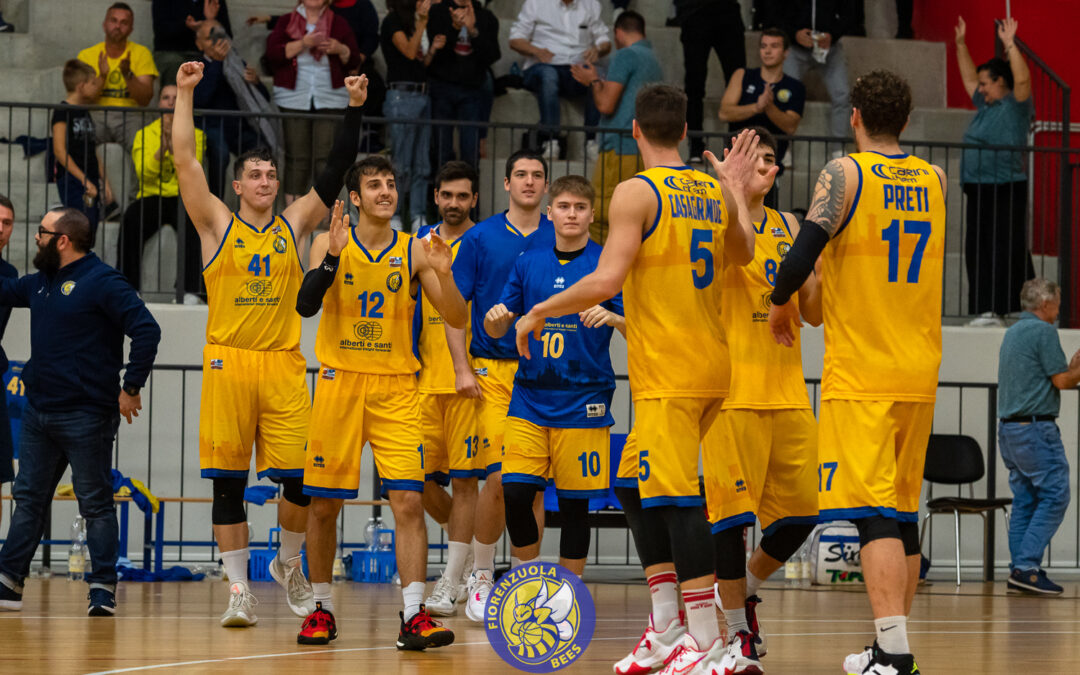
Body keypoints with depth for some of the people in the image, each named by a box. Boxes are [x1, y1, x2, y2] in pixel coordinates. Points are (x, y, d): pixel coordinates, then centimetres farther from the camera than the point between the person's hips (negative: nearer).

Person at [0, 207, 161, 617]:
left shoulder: (102, 282, -12)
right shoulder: (41, 283, 13)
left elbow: (146, 330, -18)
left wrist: (131, 387, -18)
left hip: (86, 417, -8)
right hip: (38, 414, 8)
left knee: (96, 504, -1)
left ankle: (103, 588, 2)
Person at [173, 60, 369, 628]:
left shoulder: (294, 225, 11)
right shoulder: (218, 225, 6)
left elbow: (335, 172, 7)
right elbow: (184, 160, -2)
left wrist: (354, 110, 0)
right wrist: (185, 93, -6)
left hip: (283, 366, 2)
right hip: (228, 362, -1)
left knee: (301, 478, -3)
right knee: (228, 482, 0)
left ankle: (288, 564, 22)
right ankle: (238, 588, 6)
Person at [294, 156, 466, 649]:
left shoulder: (414, 251, 3)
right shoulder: (331, 243, 1)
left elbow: (457, 321, 0)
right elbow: (305, 305, -13)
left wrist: (444, 275, -17)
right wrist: (333, 257, -25)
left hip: (396, 388, 0)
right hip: (340, 382, 0)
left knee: (408, 500, -11)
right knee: (324, 504, 5)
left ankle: (414, 616, -14)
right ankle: (322, 608, 21)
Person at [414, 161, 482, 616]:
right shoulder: (419, 243, 11)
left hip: (469, 382, -4)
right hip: (425, 379, 4)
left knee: (463, 480, -4)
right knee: (420, 478, 3)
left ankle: (451, 586, -1)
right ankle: (464, 554, 27)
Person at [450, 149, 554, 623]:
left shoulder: (561, 242, 7)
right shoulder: (480, 239, 3)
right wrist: (462, 368, -4)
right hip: (493, 370, -2)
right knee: (500, 477, -11)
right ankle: (481, 575, 4)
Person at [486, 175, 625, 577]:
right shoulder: (529, 263, 10)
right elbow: (497, 330, 14)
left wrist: (612, 317, -25)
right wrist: (496, 318, -9)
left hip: (583, 403, -3)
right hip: (530, 397, 3)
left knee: (574, 504, 0)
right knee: (515, 493, -9)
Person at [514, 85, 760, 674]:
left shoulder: (637, 192, -10)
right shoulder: (713, 192, 12)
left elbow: (606, 281, -19)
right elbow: (742, 253, 31)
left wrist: (540, 311, -6)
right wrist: (736, 188, 41)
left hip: (668, 374, -8)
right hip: (711, 365, 8)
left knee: (675, 498, -10)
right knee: (636, 489, 17)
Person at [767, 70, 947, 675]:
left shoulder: (846, 173, -8)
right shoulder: (934, 180, 9)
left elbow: (804, 252, -17)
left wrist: (781, 303, 1)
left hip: (860, 375, -6)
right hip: (920, 374, 6)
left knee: (873, 513, -12)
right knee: (903, 511, 14)